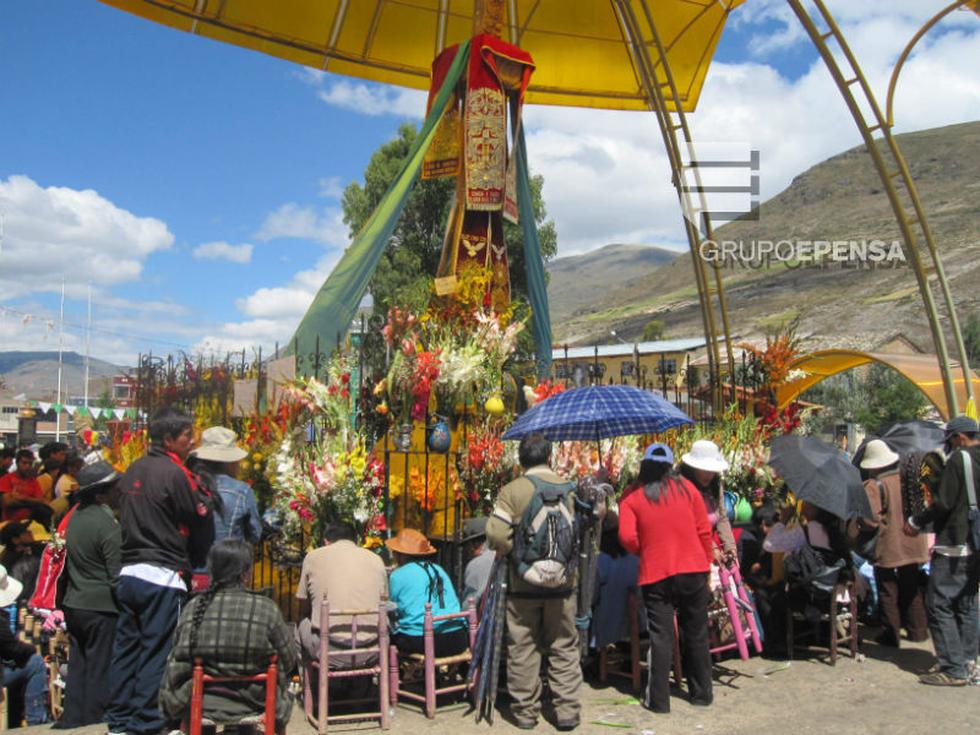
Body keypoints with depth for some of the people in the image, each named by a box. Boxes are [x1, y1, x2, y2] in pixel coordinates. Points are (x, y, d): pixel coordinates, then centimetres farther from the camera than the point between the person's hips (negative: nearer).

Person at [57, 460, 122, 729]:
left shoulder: (76, 516, 6)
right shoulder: (107, 525, -19)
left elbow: (70, 563, 13)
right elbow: (116, 575, -17)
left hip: (74, 604, 8)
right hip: (101, 606, -8)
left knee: (78, 664, 15)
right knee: (99, 668, 3)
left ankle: (72, 719, 20)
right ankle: (94, 721, 9)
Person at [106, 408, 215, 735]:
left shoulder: (132, 471, 10)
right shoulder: (175, 473, -13)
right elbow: (201, 524, -9)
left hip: (128, 573, 8)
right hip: (163, 576, -8)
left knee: (126, 648, 13)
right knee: (156, 652, 0)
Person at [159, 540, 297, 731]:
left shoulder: (193, 608, -7)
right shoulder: (266, 608, -14)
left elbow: (177, 663, 4)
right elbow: (289, 661, -4)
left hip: (201, 706, 3)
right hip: (252, 706, -3)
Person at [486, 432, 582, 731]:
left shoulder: (512, 490, -9)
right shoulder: (567, 488, 0)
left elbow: (496, 533, -18)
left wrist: (510, 550, 0)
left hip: (523, 583, -2)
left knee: (522, 648, 9)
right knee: (564, 647, 12)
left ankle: (525, 711, 17)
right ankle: (567, 710, 14)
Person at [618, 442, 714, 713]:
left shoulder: (632, 498, -2)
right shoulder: (686, 487, 3)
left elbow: (627, 537, -12)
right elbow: (704, 531, 2)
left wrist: (643, 551, 8)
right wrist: (706, 564, 11)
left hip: (655, 575, -2)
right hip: (693, 570, 2)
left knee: (660, 638, 5)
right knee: (696, 635, 15)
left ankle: (658, 699, 8)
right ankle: (702, 693, 26)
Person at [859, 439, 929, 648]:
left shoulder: (873, 486, -19)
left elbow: (870, 519, -26)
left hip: (886, 548, -6)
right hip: (913, 545, 6)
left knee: (888, 592, 5)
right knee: (912, 589, 18)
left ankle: (891, 634, 11)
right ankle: (918, 629, 27)